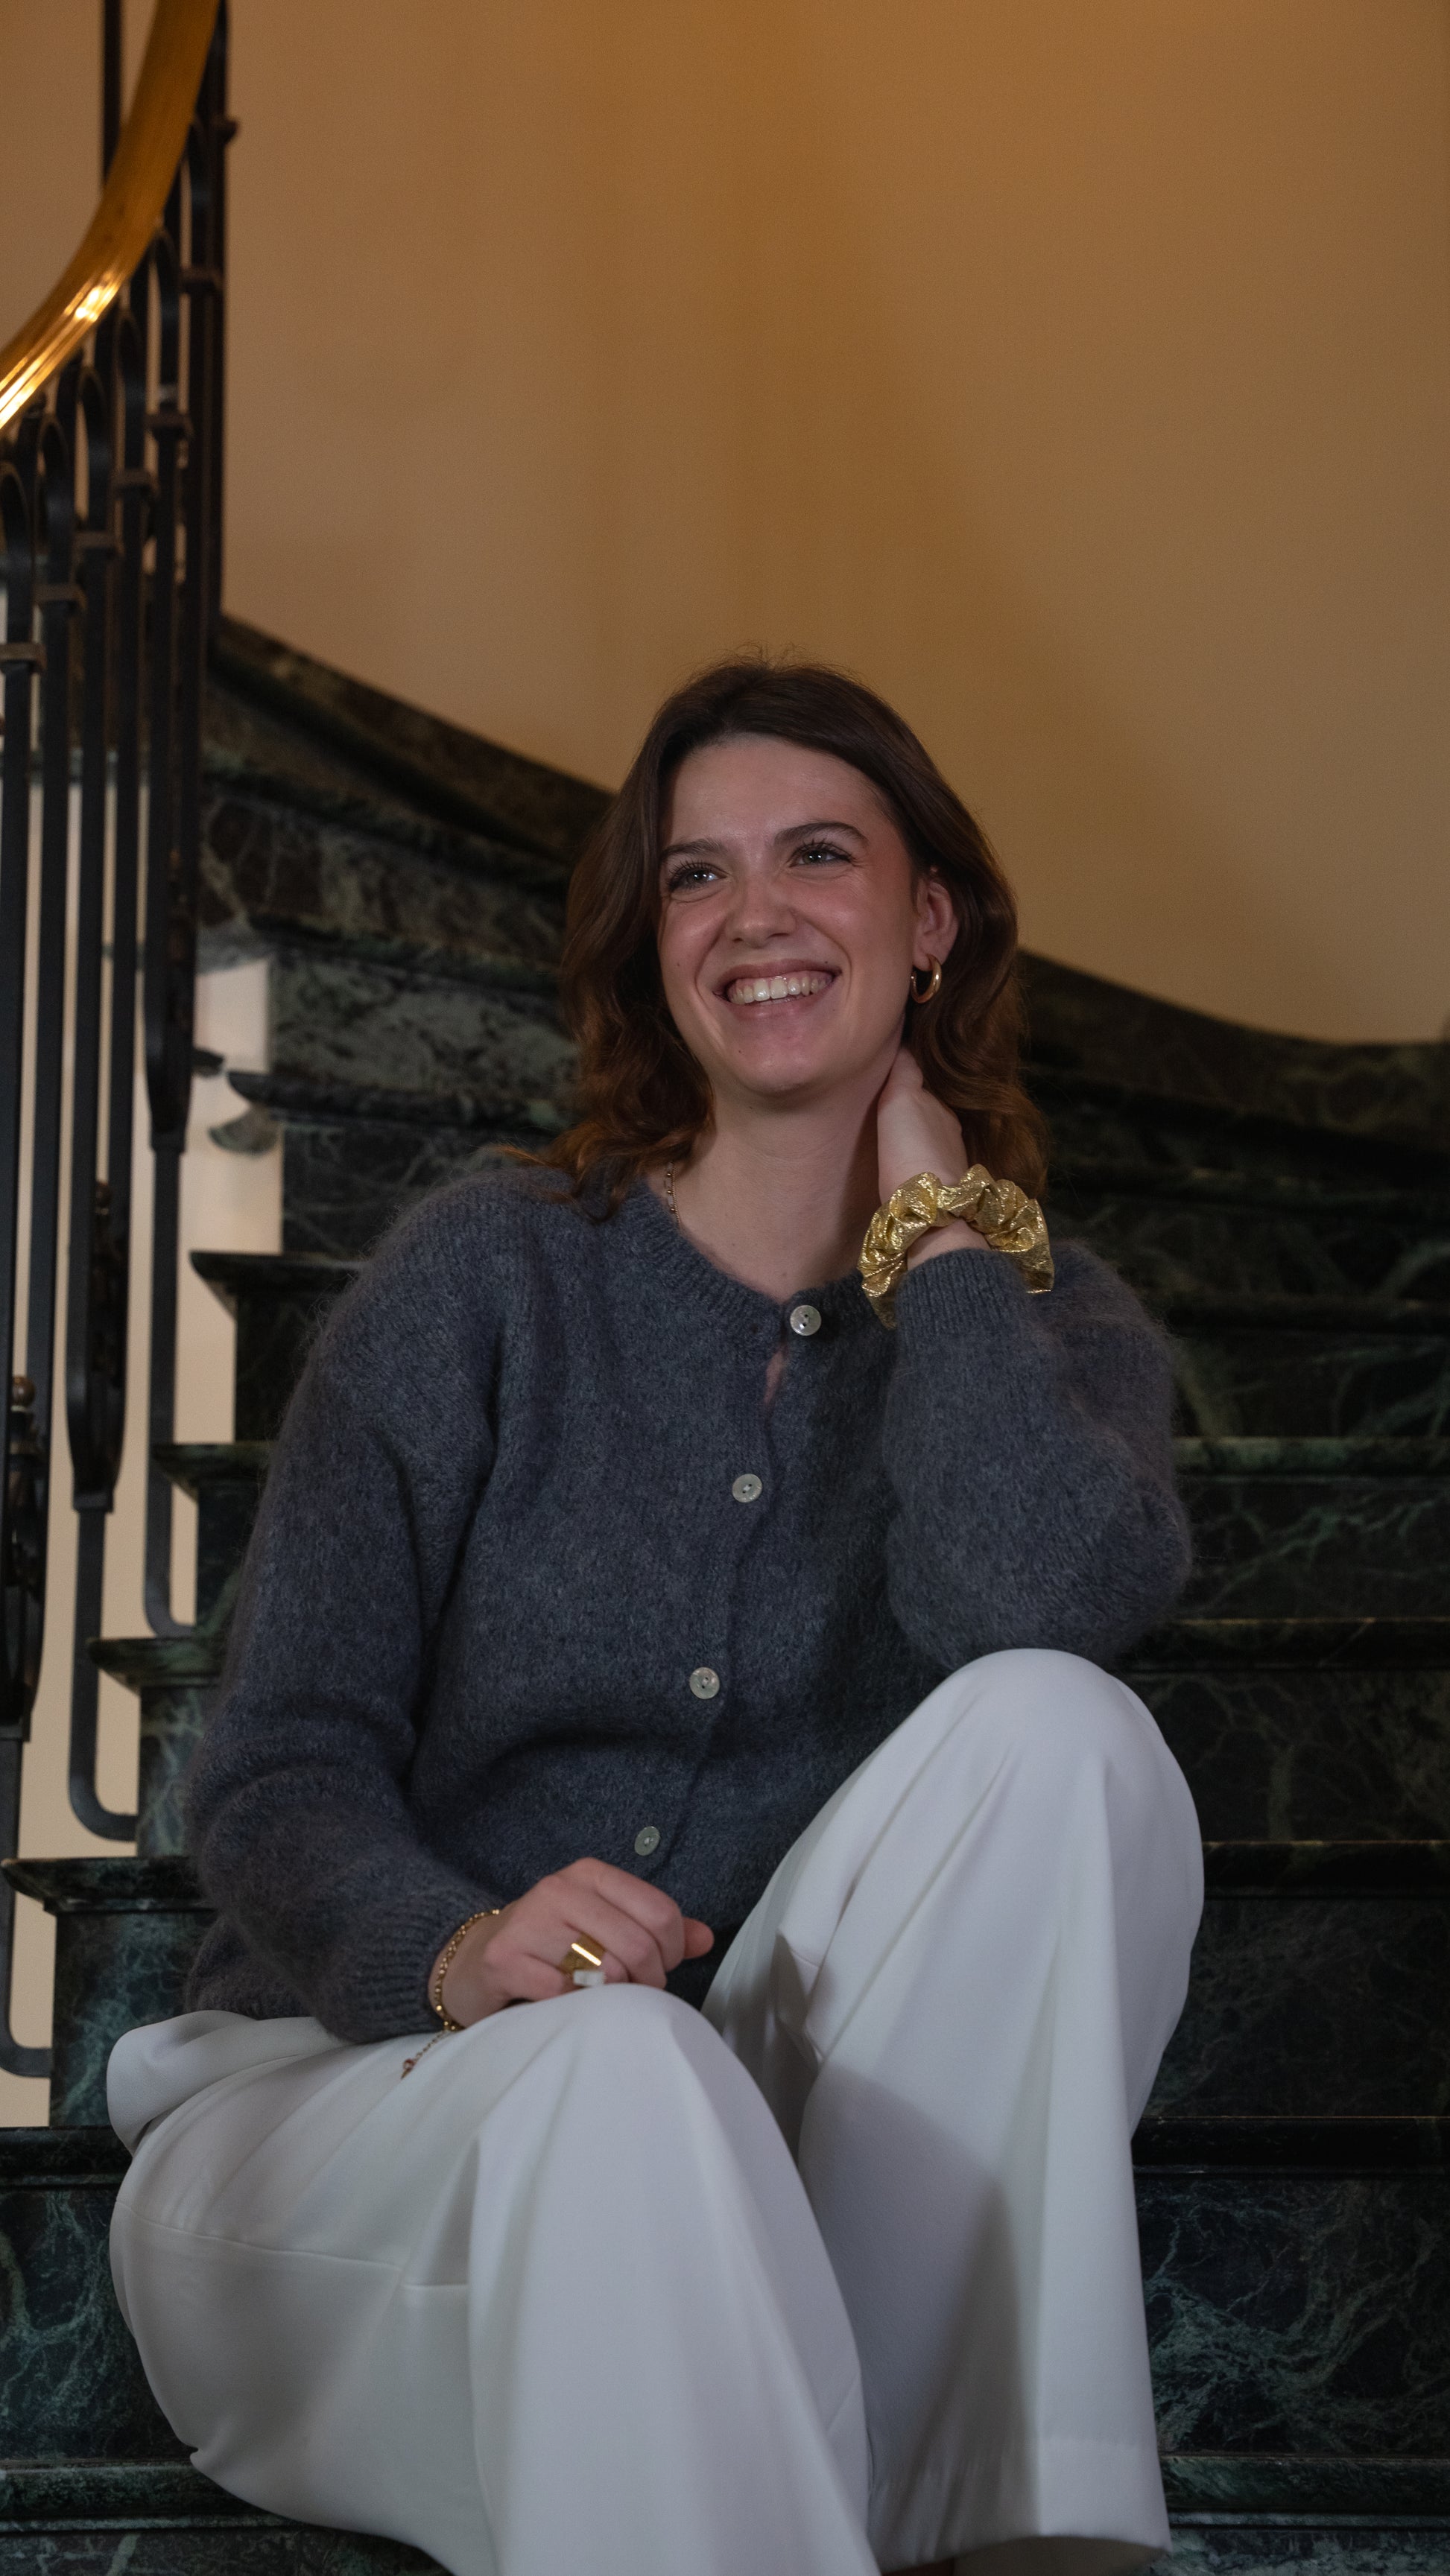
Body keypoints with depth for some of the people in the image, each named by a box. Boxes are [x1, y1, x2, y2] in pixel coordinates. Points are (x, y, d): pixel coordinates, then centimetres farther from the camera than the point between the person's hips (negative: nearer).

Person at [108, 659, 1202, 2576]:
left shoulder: (1040, 1322, 3)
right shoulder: (491, 1278, -2)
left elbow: (1041, 1601, -23)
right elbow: (278, 1774, -5)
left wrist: (934, 1223, -9)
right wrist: (454, 1952, -28)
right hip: (344, 2092, -2)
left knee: (1050, 1726, -24)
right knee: (614, 2067, -38)